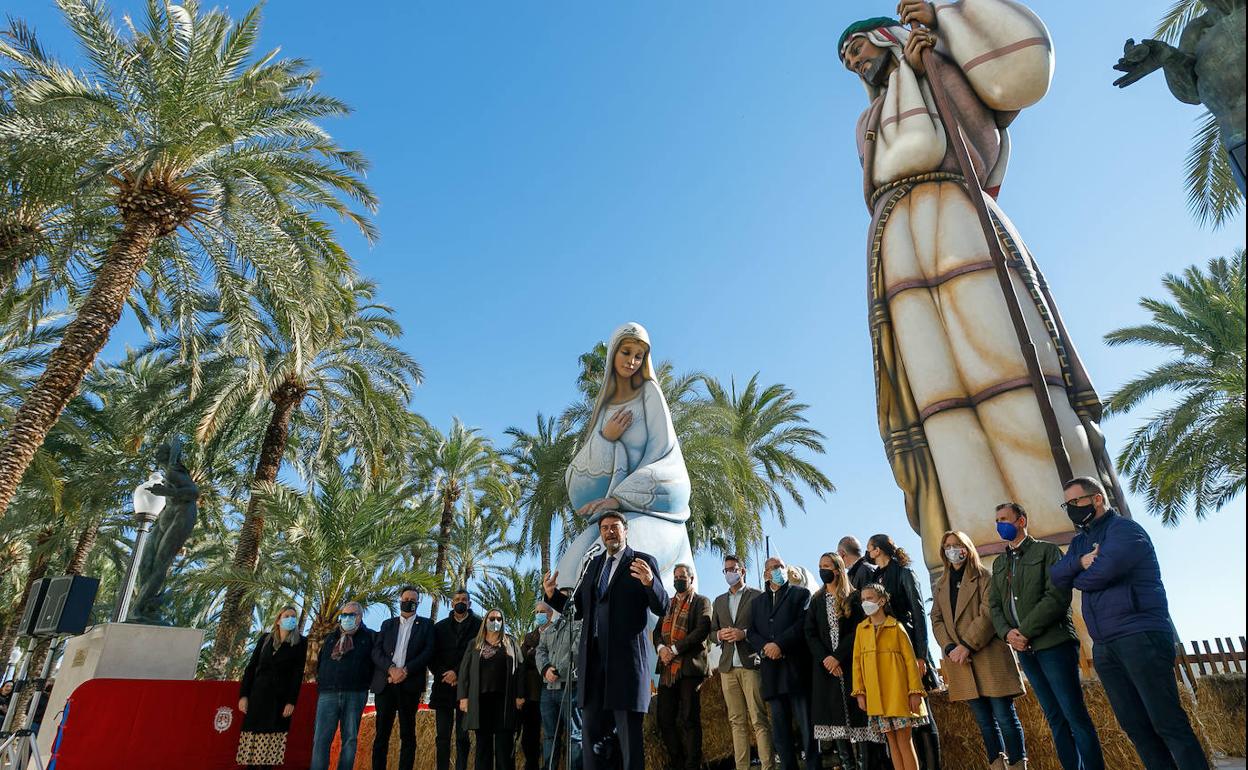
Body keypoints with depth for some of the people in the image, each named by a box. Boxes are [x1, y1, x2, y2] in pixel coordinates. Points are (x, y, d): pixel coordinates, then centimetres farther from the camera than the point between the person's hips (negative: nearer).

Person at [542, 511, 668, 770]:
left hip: (627, 656, -5)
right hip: (593, 656, 6)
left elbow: (662, 608, -8)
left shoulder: (644, 562, 0)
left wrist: (650, 582, -28)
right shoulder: (594, 564, 17)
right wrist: (554, 595, -2)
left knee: (629, 732, -1)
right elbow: (580, 608, 15)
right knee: (592, 729, 12)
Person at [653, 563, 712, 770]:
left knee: (689, 719, -4)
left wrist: (675, 649, -14)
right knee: (665, 719, 6)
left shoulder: (701, 602, 3)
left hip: (689, 666, -6)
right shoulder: (667, 603, 21)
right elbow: (657, 631, 15)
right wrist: (661, 648, -7)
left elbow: (702, 630, -11)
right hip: (668, 668, 6)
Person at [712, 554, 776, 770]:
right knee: (737, 721, 7)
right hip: (728, 666, 5)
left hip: (751, 664, -4)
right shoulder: (719, 601, 18)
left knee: (759, 720, -6)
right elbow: (712, 631, 18)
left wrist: (744, 634, -14)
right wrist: (719, 635, -3)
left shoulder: (757, 596, 2)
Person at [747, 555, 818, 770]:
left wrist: (779, 644, -14)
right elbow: (752, 632, 13)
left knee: (807, 726, -3)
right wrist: (765, 647, -7)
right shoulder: (758, 601, 22)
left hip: (796, 668, -4)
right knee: (779, 729, 5)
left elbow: (803, 623, -7)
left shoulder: (801, 594, 8)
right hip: (772, 670, 4)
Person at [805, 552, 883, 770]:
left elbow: (859, 629, -7)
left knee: (858, 712, -7)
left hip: (851, 663, -3)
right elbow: (810, 634, 7)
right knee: (835, 715, -1)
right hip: (826, 667, 3)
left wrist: (838, 656, -14)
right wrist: (825, 659, -9)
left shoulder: (853, 597, 3)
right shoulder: (816, 601, 13)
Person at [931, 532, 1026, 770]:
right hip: (959, 661, 4)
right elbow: (936, 620, 9)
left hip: (988, 656, -4)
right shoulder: (941, 585, 16)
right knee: (985, 721, 9)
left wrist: (967, 646, -17)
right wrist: (950, 648, -7)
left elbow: (988, 614, -10)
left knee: (1005, 717, -3)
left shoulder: (983, 577, 1)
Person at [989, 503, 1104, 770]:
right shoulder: (999, 563, 17)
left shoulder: (1047, 551, -1)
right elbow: (994, 605, 13)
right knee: (1055, 719, 9)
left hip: (1054, 643, -5)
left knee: (1075, 715, -4)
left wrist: (1025, 631, -16)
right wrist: (1007, 633, -6)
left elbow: (1058, 596, -12)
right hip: (1024, 649, 5)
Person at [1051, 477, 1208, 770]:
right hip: (1104, 646, 7)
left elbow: (1101, 572, -19)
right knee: (1134, 725, 7)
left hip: (1140, 636, -7)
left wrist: (1075, 578, 0)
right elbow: (1055, 575, 8)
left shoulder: (1124, 529, -5)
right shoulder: (1080, 541, 20)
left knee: (1167, 722, -7)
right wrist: (1079, 563, -11)